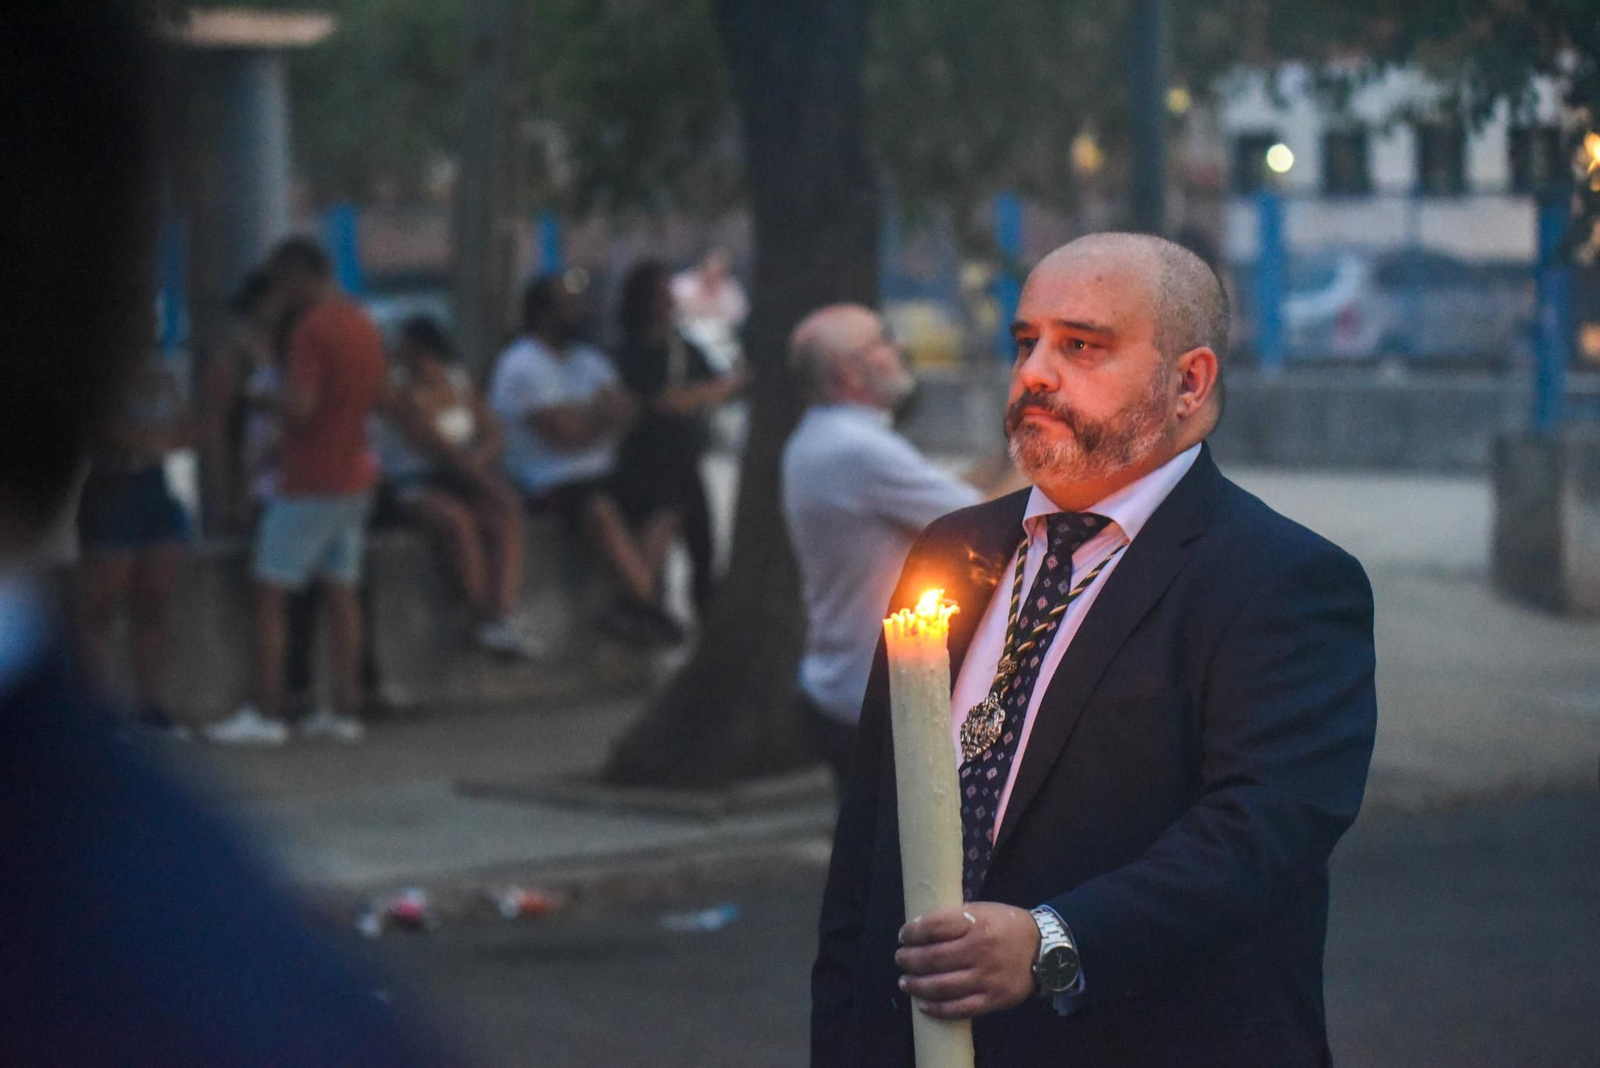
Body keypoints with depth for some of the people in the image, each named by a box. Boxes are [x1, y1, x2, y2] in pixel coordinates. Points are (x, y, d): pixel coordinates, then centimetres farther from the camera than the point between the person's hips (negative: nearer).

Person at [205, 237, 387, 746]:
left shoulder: (312, 330, -18)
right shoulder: (364, 326, 10)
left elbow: (298, 409, -24)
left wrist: (264, 399, -5)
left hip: (309, 483, -8)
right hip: (354, 472, 9)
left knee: (271, 594, -3)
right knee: (341, 592, 10)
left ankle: (266, 713, -6)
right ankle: (344, 710, 9)